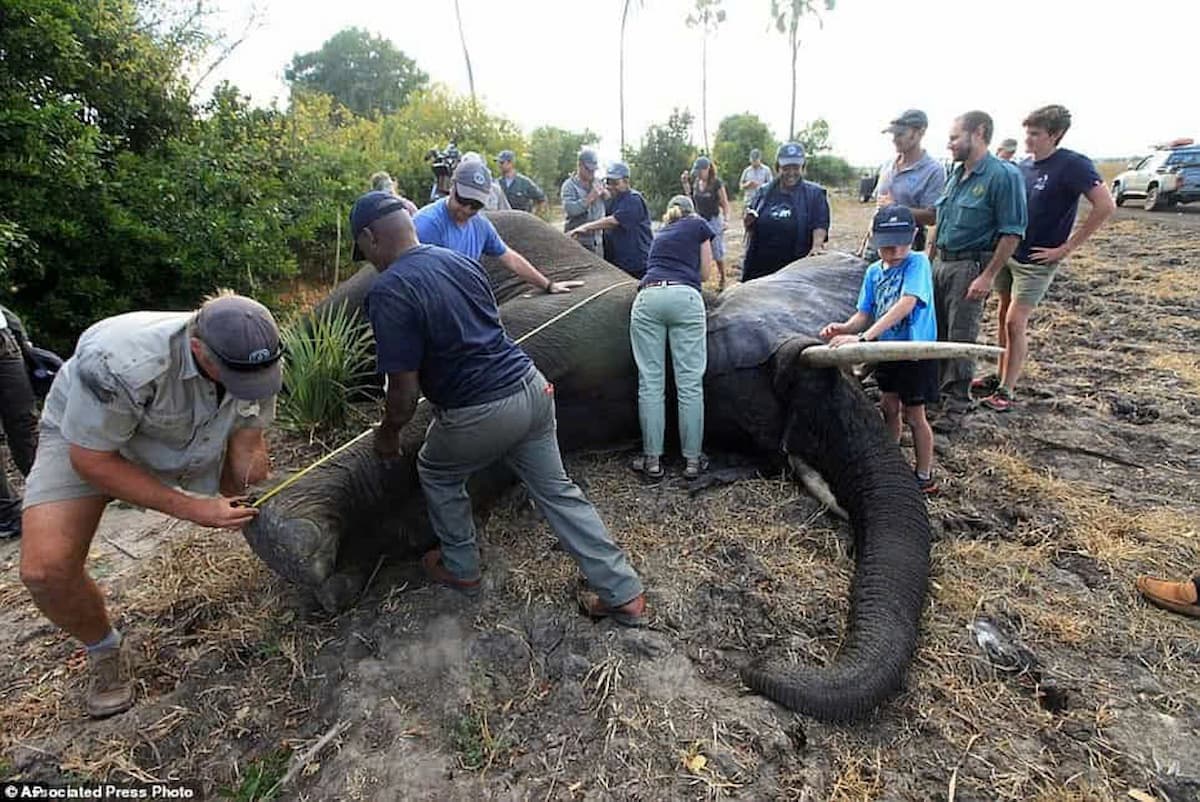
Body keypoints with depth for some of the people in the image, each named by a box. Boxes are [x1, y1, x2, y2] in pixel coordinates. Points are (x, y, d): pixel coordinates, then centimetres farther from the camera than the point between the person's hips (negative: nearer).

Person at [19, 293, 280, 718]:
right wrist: (190, 509, -31)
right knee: (45, 570, -18)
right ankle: (105, 649, 9)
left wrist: (246, 506, -25)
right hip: (85, 438, -3)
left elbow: (247, 441, -14)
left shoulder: (256, 361, -27)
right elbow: (91, 460, -28)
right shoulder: (118, 361, -41)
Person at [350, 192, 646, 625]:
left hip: (481, 416, -6)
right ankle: (624, 593, 21)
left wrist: (387, 433, 5)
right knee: (557, 489, 16)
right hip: (532, 388, 7)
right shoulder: (462, 260, 9)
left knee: (437, 474, 25)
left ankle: (461, 568, 42)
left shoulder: (388, 292, -14)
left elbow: (405, 393, -14)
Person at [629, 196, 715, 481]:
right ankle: (692, 459, 1)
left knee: (650, 381, 0)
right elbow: (705, 274, 24)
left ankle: (652, 459, 0)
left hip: (647, 298, 3)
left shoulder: (660, 233, 35)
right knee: (690, 382, -2)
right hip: (685, 297, -2)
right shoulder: (699, 225, 25)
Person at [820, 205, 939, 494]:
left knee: (913, 415, 5)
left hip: (916, 351, -6)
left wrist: (864, 338, -41)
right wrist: (845, 328, -23)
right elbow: (865, 314, 0)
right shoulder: (874, 271, 1)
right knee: (889, 408, 17)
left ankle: (924, 477, 23)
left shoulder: (918, 263, -18)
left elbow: (906, 304, -33)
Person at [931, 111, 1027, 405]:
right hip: (941, 262, 7)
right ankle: (934, 386, 26)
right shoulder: (956, 174, 13)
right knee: (936, 331, 13)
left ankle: (958, 397, 12)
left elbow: (1012, 233, -14)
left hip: (969, 266, -7)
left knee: (961, 336, -1)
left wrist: (988, 276, -19)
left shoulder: (1003, 175, -11)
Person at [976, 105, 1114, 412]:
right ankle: (1001, 377, 25)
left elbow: (1105, 206, -18)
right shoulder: (1023, 166, 5)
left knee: (1015, 323, -8)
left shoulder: (1073, 165, -14)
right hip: (1008, 253, 7)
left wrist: (1067, 247, -18)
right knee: (1005, 318, 13)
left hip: (1036, 262, -7)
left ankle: (1006, 391, -1)